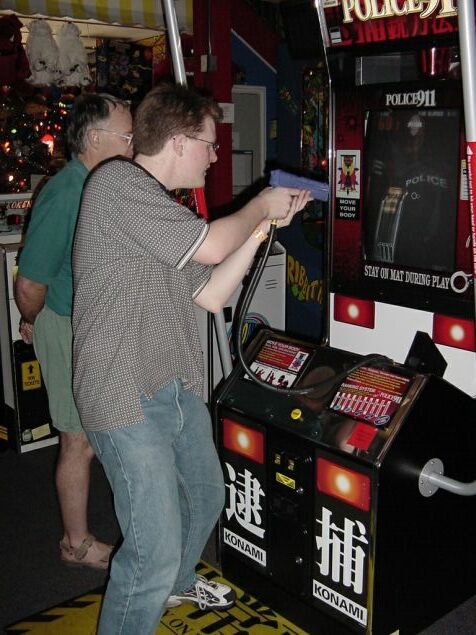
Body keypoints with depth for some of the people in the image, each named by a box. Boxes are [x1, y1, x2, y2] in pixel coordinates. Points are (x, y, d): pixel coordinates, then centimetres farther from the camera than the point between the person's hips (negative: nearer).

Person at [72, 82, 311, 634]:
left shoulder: (159, 208, 16)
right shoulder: (117, 182, -14)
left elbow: (212, 294, 11)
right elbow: (211, 245, -21)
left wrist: (263, 225, 7)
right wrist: (261, 204, -3)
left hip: (178, 390, 10)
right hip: (127, 399, -10)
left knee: (206, 497, 27)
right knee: (155, 553, -8)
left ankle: (177, 583, 53)